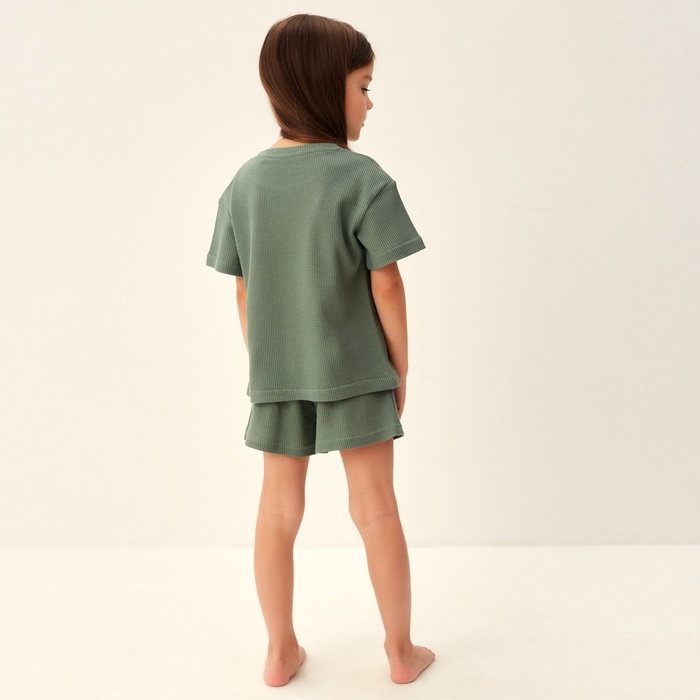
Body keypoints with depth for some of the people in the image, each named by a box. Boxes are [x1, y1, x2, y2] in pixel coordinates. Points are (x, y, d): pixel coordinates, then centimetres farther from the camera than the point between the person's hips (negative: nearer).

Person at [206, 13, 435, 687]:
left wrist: (263, 366, 14)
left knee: (279, 510, 14)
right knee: (376, 508, 10)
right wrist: (400, 366, 0)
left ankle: (280, 652, 29)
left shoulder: (244, 181, 0)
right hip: (354, 372, -3)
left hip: (275, 377, 4)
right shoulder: (362, 179, -13)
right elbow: (385, 284, -12)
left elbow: (243, 291, 3)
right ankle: (401, 651, 26)